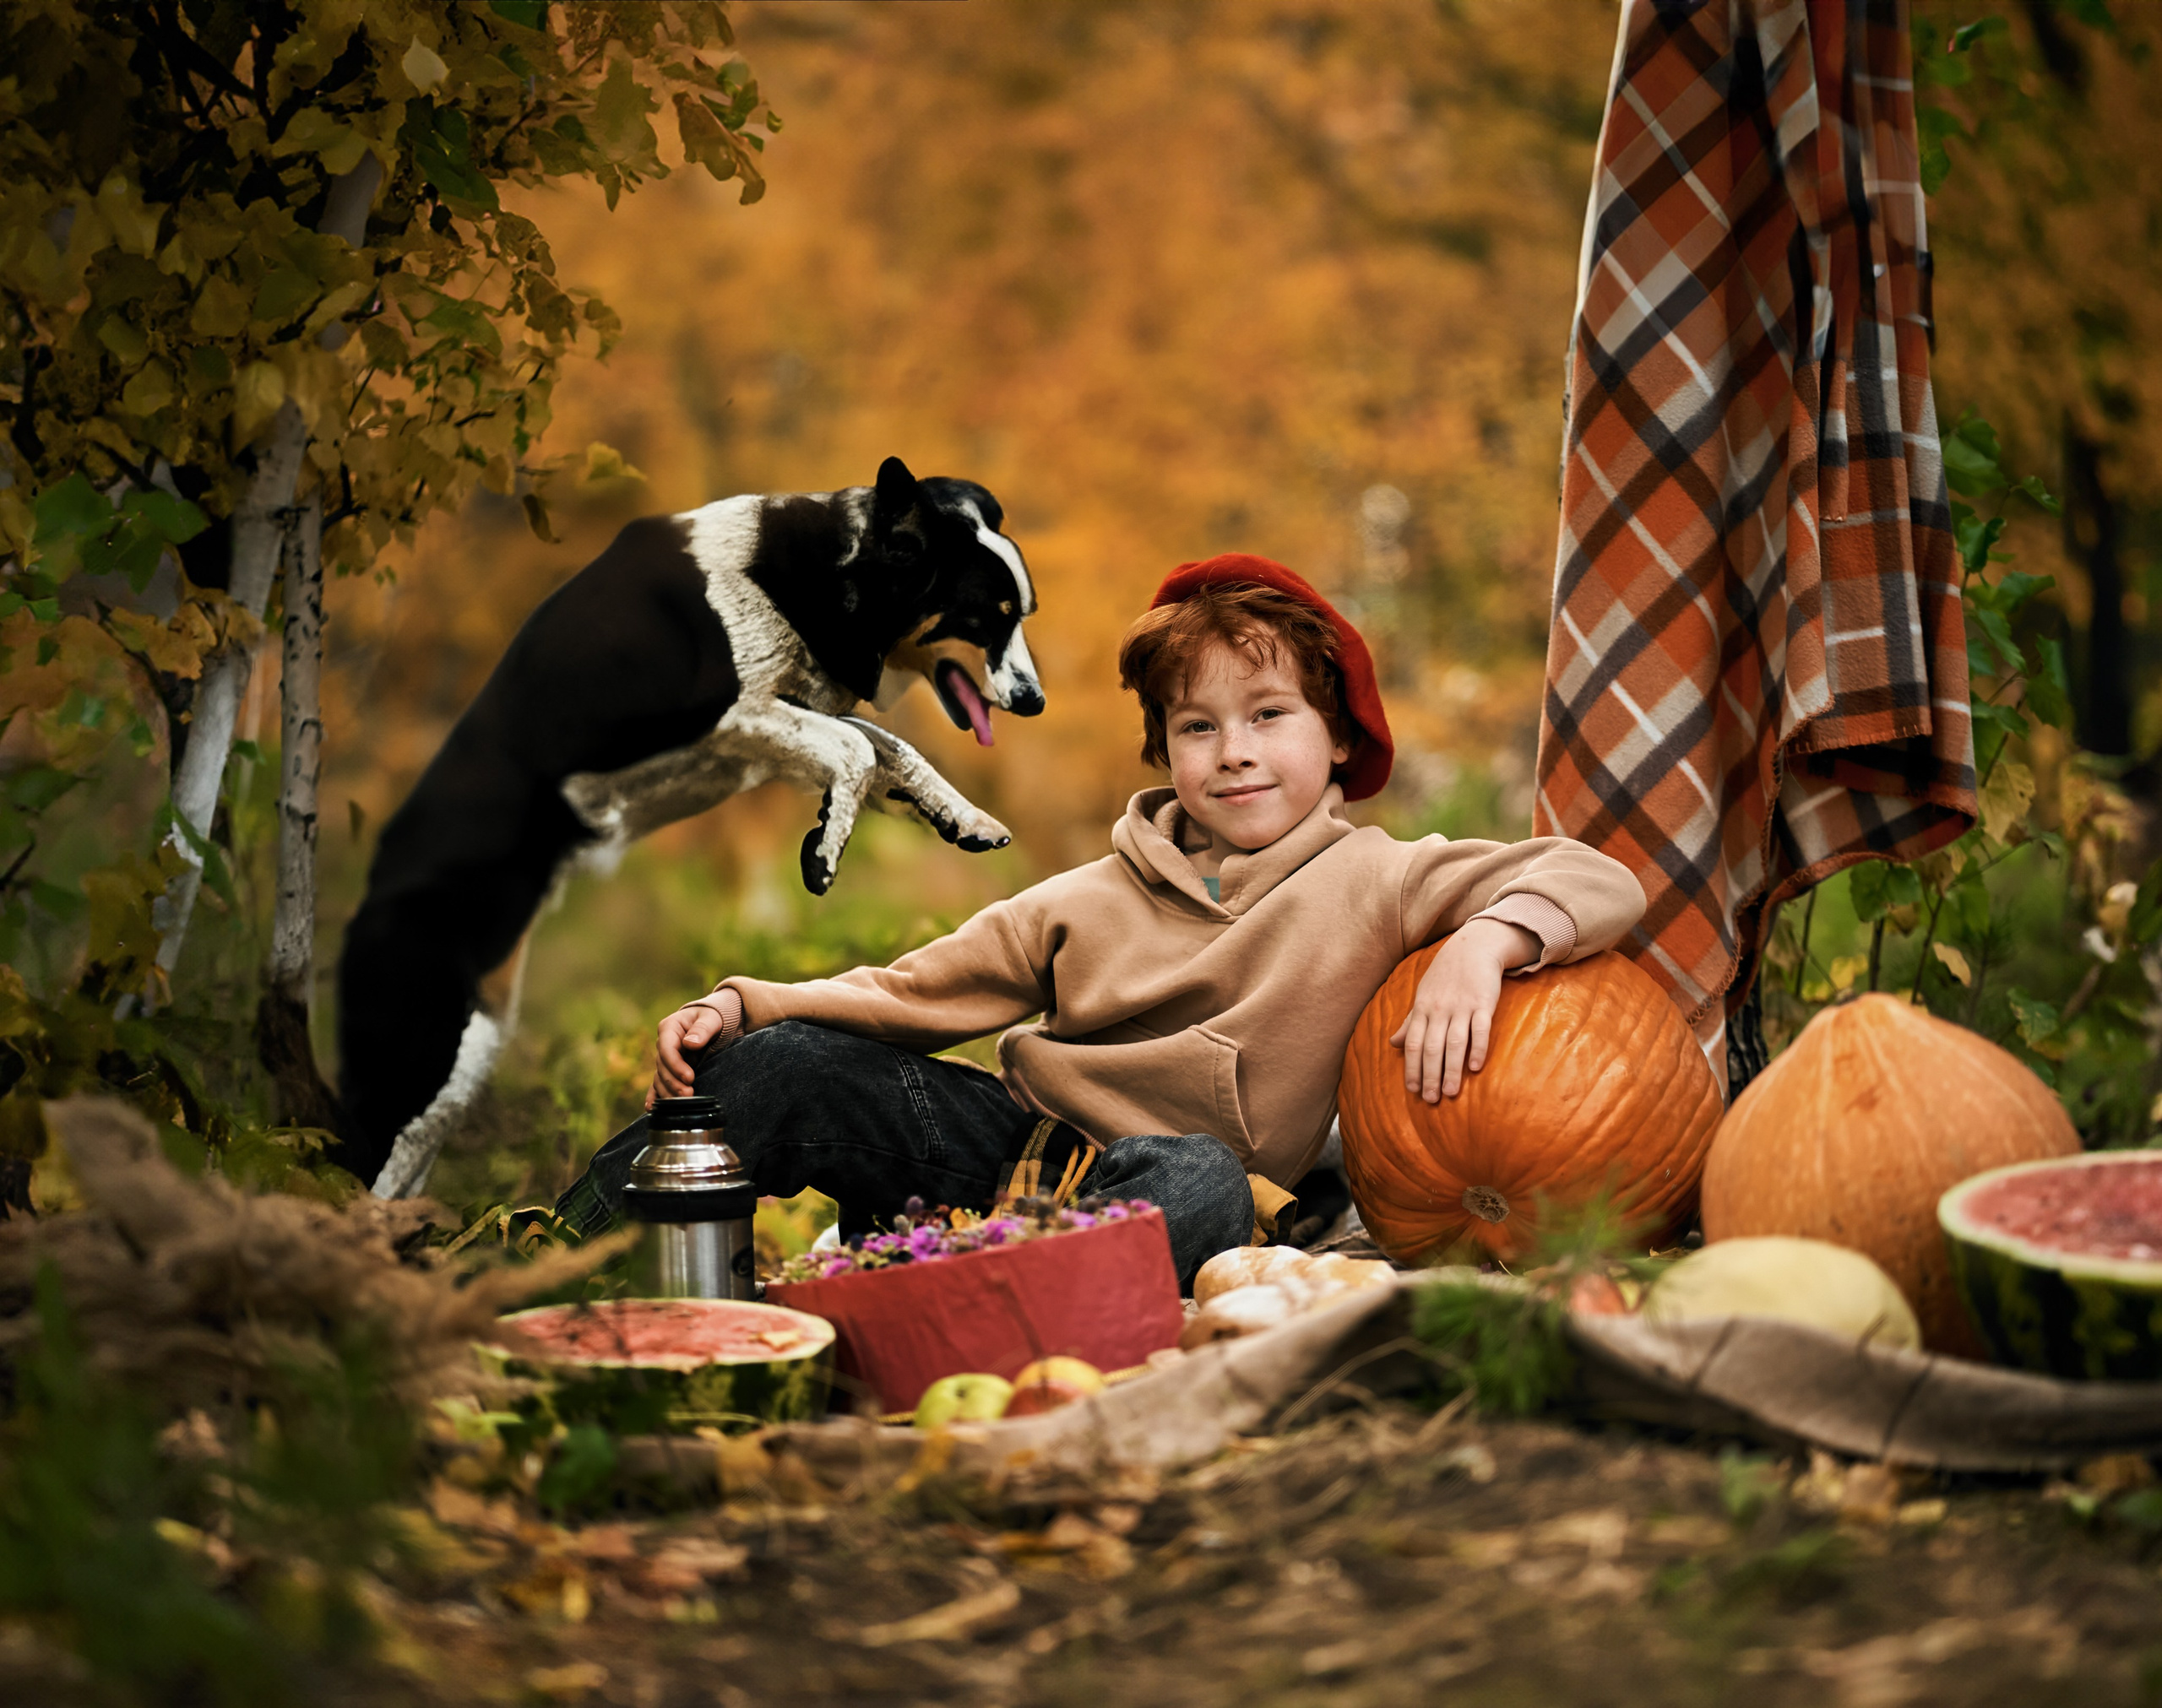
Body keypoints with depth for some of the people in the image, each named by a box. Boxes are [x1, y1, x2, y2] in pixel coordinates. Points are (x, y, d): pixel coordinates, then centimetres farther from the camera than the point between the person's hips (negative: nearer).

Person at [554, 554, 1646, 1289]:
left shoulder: (1371, 885, 0)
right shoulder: (1094, 902, 12)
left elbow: (1601, 883, -9)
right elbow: (916, 992, 13)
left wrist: (1485, 942, -30)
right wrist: (743, 1007, 0)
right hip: (1012, 1143, 4)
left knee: (1201, 1184, -41)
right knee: (786, 1064, -15)